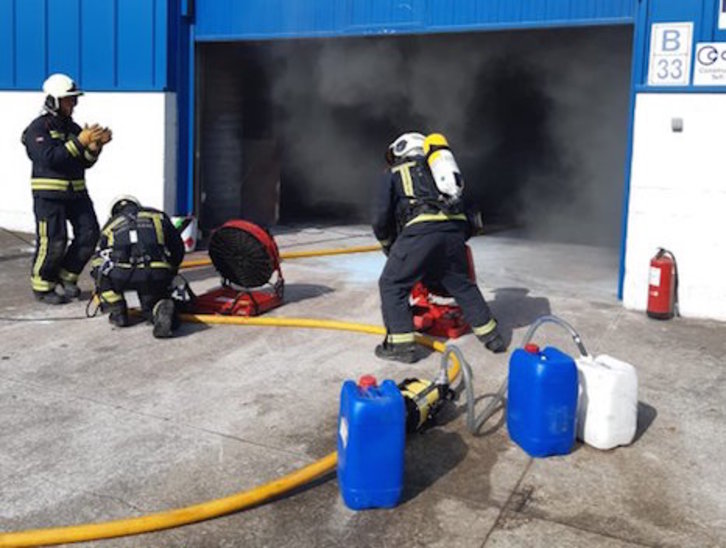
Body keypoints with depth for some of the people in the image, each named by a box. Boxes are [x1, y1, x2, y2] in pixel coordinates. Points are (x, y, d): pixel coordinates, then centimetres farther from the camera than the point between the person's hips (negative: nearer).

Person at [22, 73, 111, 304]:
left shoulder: (73, 127, 14)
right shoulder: (38, 128, -7)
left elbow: (86, 162, 12)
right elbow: (50, 158, -22)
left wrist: (95, 146, -8)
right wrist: (80, 142, -23)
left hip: (76, 192, 7)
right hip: (48, 194, -7)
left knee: (89, 234, 1)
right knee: (53, 241, -8)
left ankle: (66, 276, 18)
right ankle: (42, 286, 10)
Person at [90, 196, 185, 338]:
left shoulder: (110, 225, 28)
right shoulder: (158, 216, 27)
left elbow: (98, 260, 37)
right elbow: (178, 250, 28)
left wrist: (98, 294, 52)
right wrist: (168, 275, 43)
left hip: (122, 275, -1)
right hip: (157, 276, 1)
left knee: (99, 268, 29)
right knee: (153, 303, 27)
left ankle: (117, 312, 20)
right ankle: (162, 310, -8)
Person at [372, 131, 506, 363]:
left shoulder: (393, 174, 21)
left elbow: (381, 219, 15)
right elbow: (468, 224, 30)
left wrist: (389, 246, 31)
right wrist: (461, 238, 41)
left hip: (421, 230, -5)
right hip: (454, 230, 5)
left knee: (392, 284, 7)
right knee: (462, 284, 21)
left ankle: (401, 344, 4)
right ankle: (491, 336, 28)